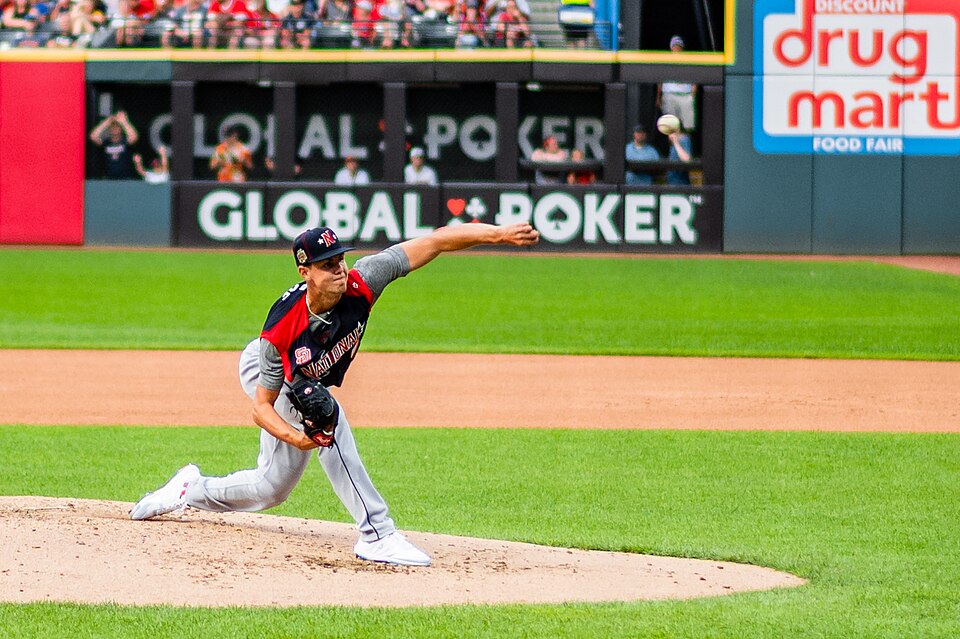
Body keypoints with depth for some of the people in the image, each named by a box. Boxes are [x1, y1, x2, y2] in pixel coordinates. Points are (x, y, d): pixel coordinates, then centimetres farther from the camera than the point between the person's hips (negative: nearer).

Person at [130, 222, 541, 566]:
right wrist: (294, 437, -51)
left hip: (304, 384, 5)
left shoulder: (359, 285, -34)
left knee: (271, 489, 15)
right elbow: (262, 407, -32)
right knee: (327, 421, -34)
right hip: (262, 369, -5)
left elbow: (434, 243, -38)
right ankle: (377, 535, -33)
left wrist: (498, 234, -47)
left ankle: (193, 490, 41)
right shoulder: (280, 331, -41)